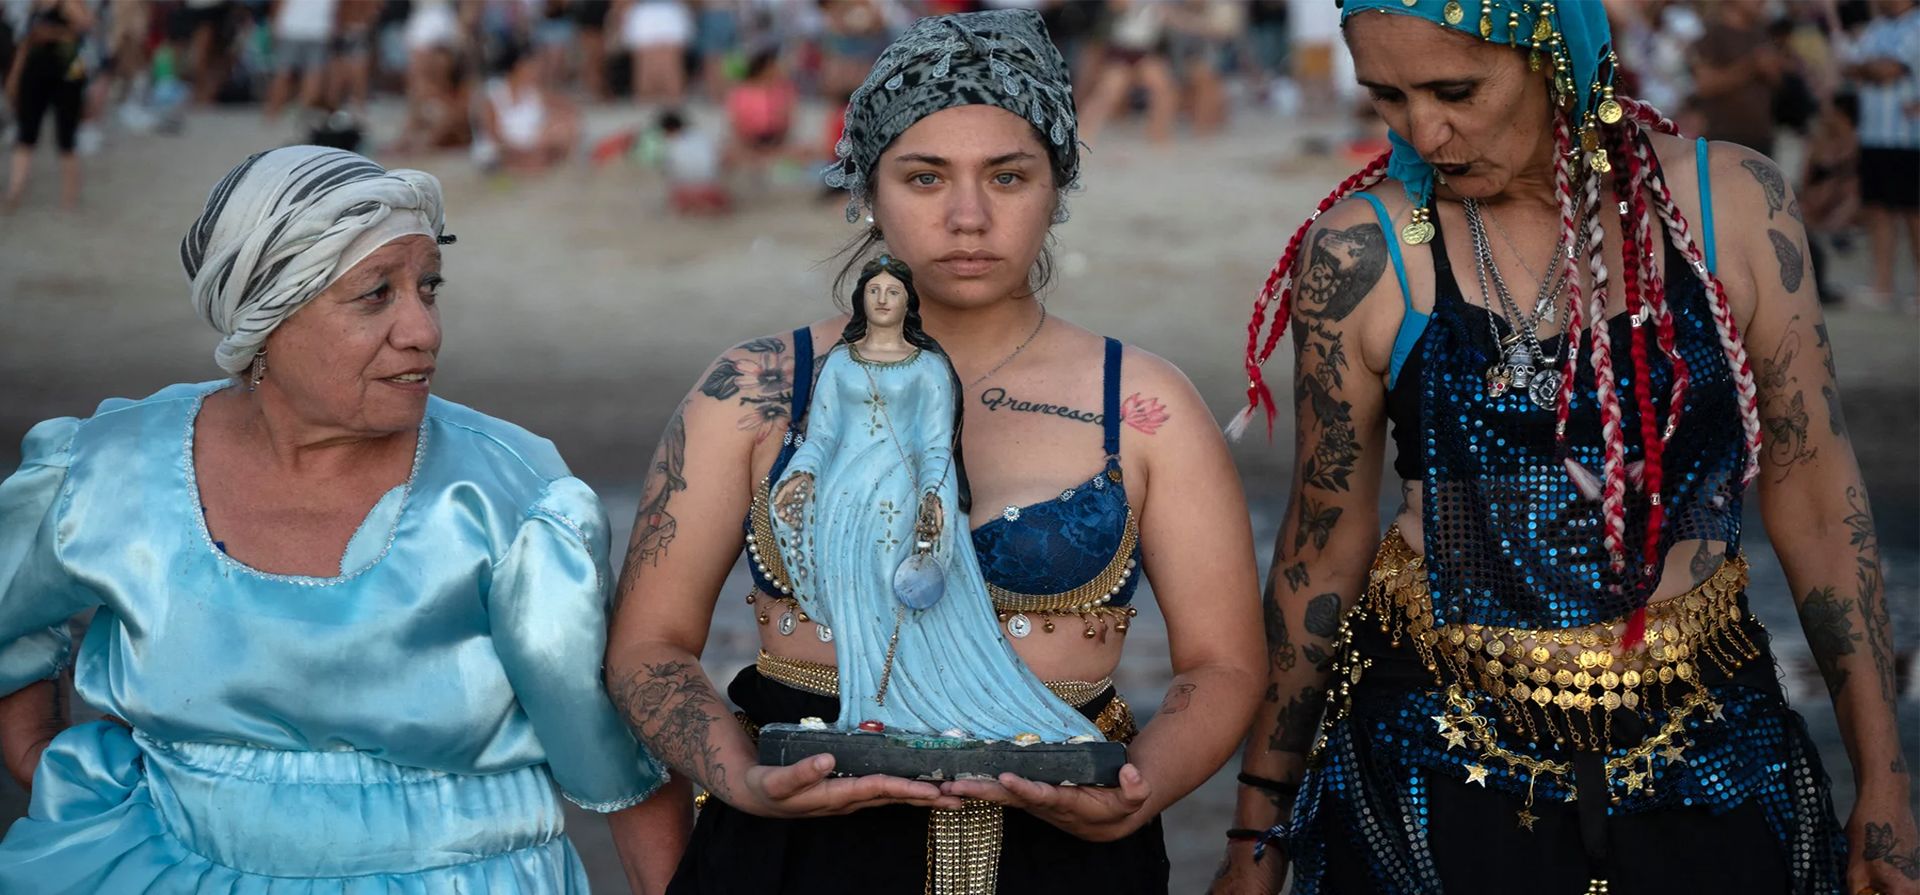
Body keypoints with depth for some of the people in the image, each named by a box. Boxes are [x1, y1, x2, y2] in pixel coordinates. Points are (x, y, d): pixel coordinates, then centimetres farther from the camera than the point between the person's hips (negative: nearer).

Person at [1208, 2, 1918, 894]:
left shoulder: (1732, 203, -6)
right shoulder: (1360, 256, -9)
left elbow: (1817, 502, 1)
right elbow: (1325, 548, 0)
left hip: (1703, 764, 1)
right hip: (1433, 777, -1)